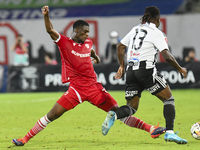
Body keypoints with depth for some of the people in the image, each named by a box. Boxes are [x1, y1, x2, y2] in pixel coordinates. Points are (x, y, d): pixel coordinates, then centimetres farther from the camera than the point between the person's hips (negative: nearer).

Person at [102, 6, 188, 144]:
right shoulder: (157, 33, -2)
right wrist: (180, 69, 3)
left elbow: (120, 47, 21)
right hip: (147, 69, -6)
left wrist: (122, 66, 30)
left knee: (131, 108, 10)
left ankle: (114, 115, -23)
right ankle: (170, 132, -9)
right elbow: (166, 55, -10)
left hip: (131, 71, 6)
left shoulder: (135, 29, 17)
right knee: (169, 99, 6)